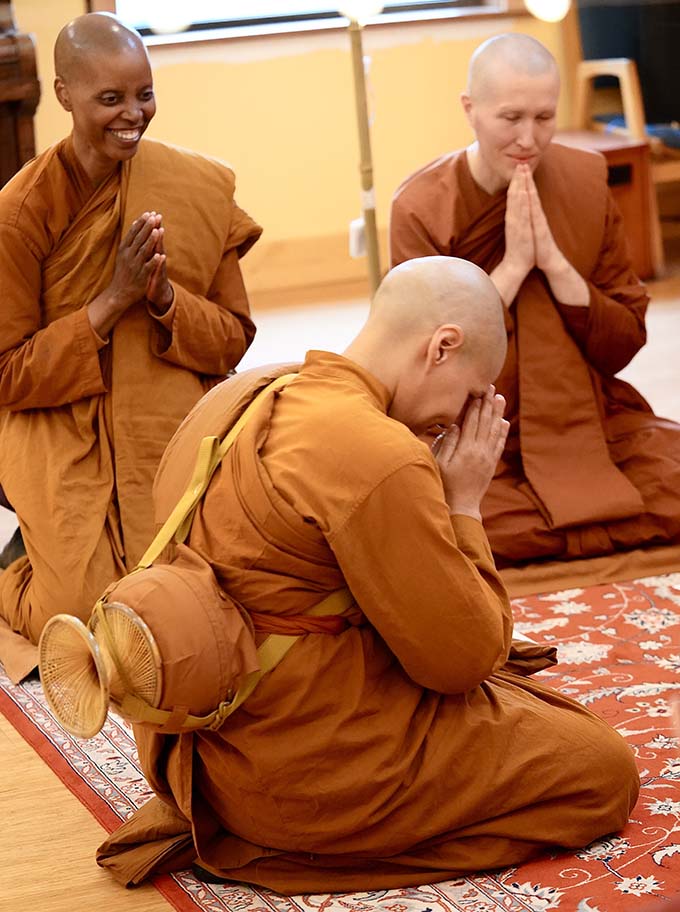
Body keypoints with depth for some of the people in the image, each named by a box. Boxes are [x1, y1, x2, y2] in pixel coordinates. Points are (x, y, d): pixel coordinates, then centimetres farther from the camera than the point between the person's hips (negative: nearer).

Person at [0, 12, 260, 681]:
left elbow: (234, 340, 4)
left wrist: (166, 297, -17)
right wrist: (112, 301, -18)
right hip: (70, 450, -3)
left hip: (180, 438, 4)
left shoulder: (201, 189, 0)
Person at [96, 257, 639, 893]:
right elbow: (466, 657, -16)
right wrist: (464, 504, -5)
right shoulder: (380, 457, -25)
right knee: (604, 769, 3)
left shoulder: (235, 398, 5)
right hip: (307, 766, -10)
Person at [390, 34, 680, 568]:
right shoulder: (421, 209, -8)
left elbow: (623, 347, 0)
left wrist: (554, 262, -15)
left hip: (590, 424, 3)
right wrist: (514, 265, -17)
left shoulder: (586, 182, 2)